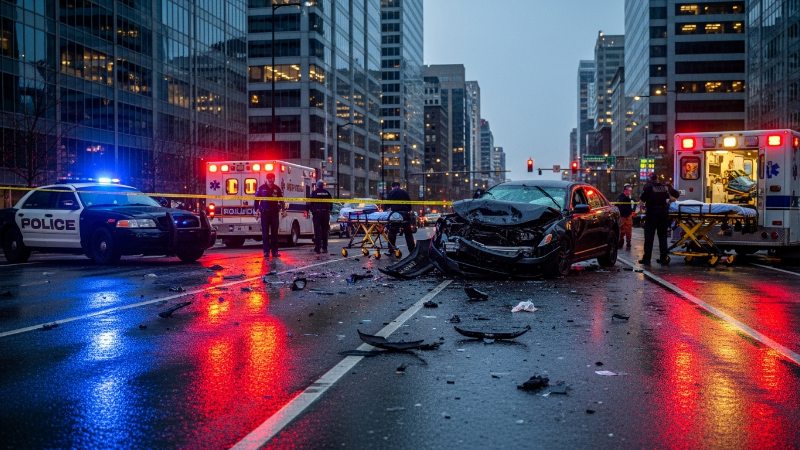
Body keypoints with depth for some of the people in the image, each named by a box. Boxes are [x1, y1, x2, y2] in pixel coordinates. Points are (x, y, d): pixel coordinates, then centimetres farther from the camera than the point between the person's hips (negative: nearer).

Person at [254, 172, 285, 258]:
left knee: (274, 233, 4)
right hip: (264, 213, -1)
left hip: (275, 213, 1)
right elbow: (256, 199, 6)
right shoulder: (261, 188, 2)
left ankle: (275, 251, 8)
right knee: (265, 233, 1)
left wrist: (282, 209, -3)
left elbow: (281, 200, 9)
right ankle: (266, 251, 5)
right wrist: (257, 209, -2)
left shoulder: (277, 189, 6)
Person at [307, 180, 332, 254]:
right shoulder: (327, 193, 6)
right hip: (326, 213, 3)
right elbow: (331, 204, 9)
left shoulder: (314, 193, -3)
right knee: (325, 231, 10)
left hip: (317, 213, -3)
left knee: (317, 231, -2)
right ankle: (325, 247, 11)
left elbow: (310, 203, -6)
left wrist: (311, 211, 6)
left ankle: (317, 248, -6)